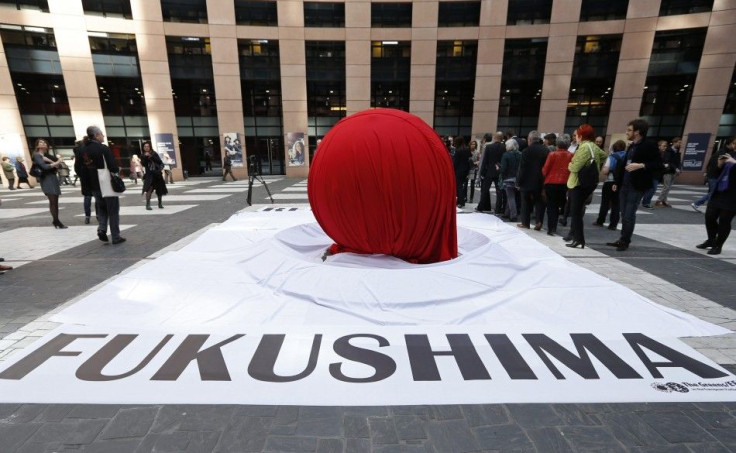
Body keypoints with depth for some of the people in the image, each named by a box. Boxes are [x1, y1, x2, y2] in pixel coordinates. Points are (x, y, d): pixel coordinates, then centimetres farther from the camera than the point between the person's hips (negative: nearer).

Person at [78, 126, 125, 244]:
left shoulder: (82, 150, 6)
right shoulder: (103, 148, -15)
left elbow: (79, 168, 9)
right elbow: (113, 167, -21)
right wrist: (118, 169, 1)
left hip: (93, 185, 6)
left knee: (101, 208, 23)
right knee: (113, 210, 4)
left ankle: (101, 229, 3)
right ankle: (116, 237, 8)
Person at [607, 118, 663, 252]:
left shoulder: (649, 146, -9)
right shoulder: (631, 146, 15)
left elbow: (658, 165, -13)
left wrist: (641, 165, -27)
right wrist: (617, 182, 17)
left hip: (637, 186, -8)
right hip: (625, 184, 8)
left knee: (629, 214, -5)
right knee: (624, 214, 11)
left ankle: (625, 241, 3)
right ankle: (623, 239, 19)